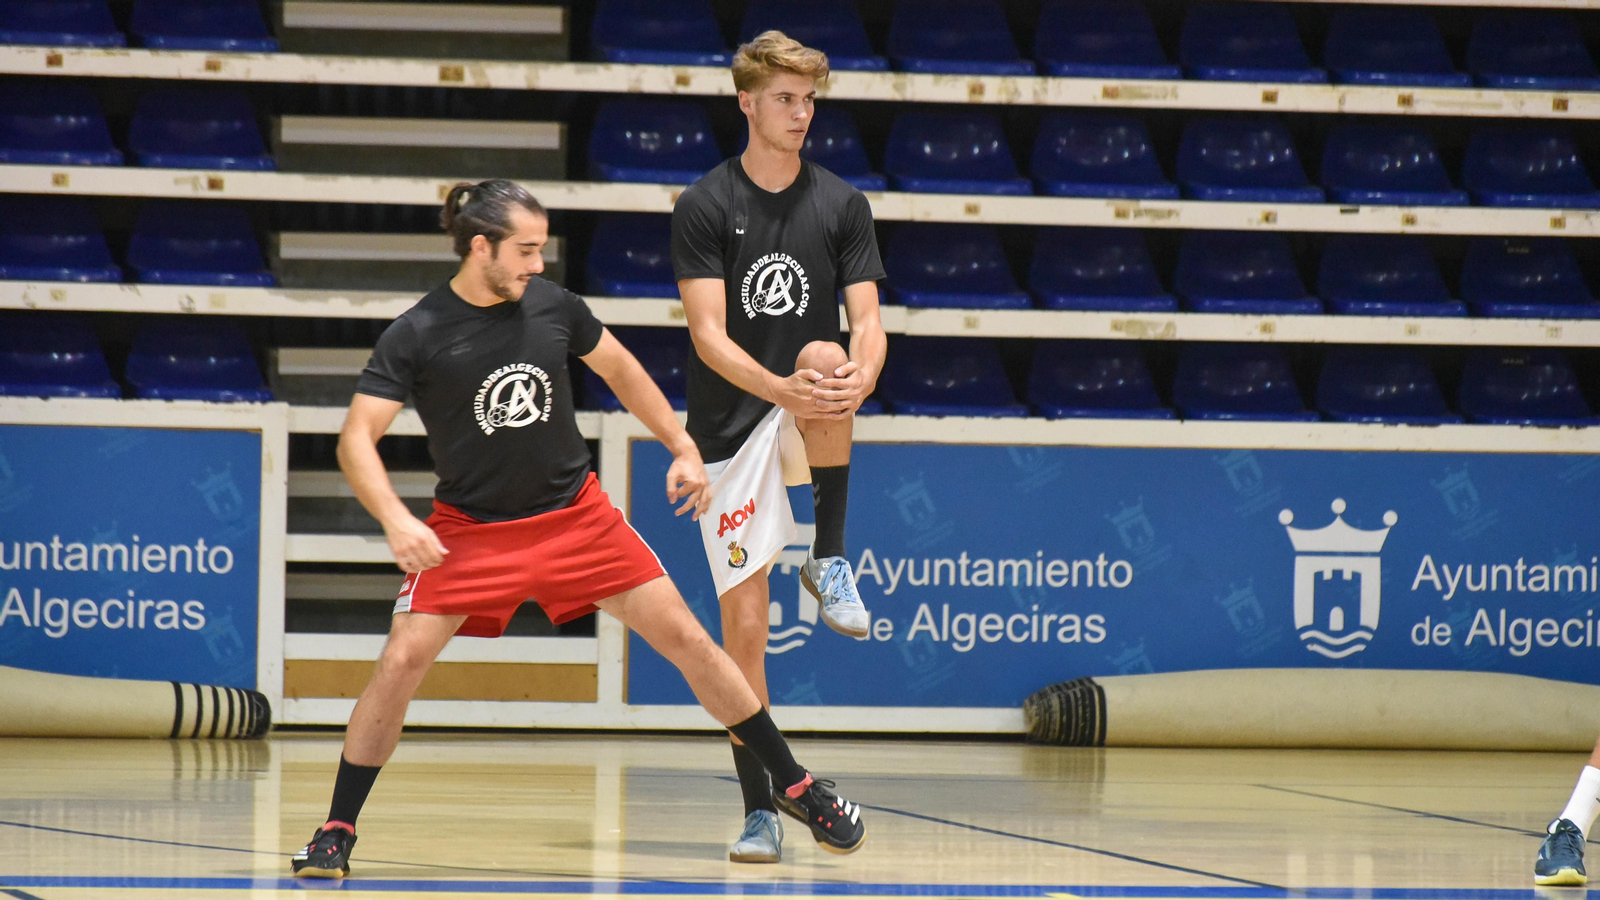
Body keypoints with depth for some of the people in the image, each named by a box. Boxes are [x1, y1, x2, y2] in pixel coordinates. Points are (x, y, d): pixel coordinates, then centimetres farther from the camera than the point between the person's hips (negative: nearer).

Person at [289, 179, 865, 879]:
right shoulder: (415, 336, -15)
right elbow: (357, 439, -17)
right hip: (470, 530, -3)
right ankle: (336, 833, -3)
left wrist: (684, 449, 10)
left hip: (575, 515, 3)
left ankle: (796, 788, 13)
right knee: (400, 664, -17)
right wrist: (396, 520, -33)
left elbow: (620, 371, 13)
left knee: (690, 643, 0)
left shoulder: (551, 304, -5)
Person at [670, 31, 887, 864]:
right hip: (730, 429, -1)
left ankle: (829, 560, -19)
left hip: (807, 421, 1)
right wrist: (782, 389, -32)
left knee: (824, 353, -34)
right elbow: (710, 336, -13)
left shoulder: (842, 205, 3)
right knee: (743, 624, -5)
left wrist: (859, 373, -28)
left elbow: (867, 320, -3)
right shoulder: (704, 207, -5)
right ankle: (759, 813, 3)